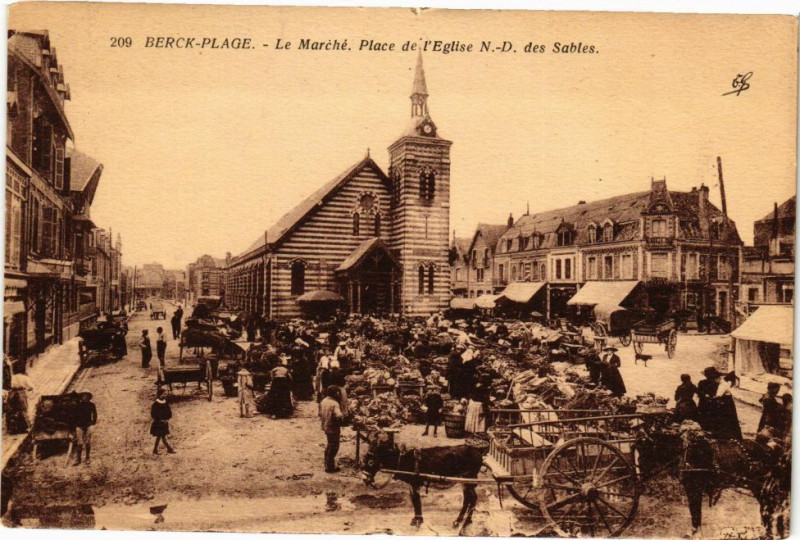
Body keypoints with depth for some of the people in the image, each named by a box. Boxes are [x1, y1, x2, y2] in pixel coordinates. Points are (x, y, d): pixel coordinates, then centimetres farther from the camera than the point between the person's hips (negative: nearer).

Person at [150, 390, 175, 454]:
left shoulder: (166, 404, 6)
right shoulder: (155, 404, -13)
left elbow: (169, 412, 12)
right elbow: (153, 414, -13)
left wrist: (167, 419, -4)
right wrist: (160, 420, -15)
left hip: (165, 423, 7)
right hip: (158, 423, -7)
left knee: (159, 437, 12)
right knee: (163, 437, -5)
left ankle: (155, 449, 20)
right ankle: (169, 449, -4)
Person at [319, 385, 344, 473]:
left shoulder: (323, 401, 1)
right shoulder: (334, 403, -25)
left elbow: (320, 414, 12)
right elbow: (339, 416, -37)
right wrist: (343, 417, -18)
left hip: (325, 427, 9)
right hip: (333, 429, -9)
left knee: (329, 446, 26)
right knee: (333, 447, 7)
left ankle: (327, 464, 40)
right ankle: (330, 467, 15)